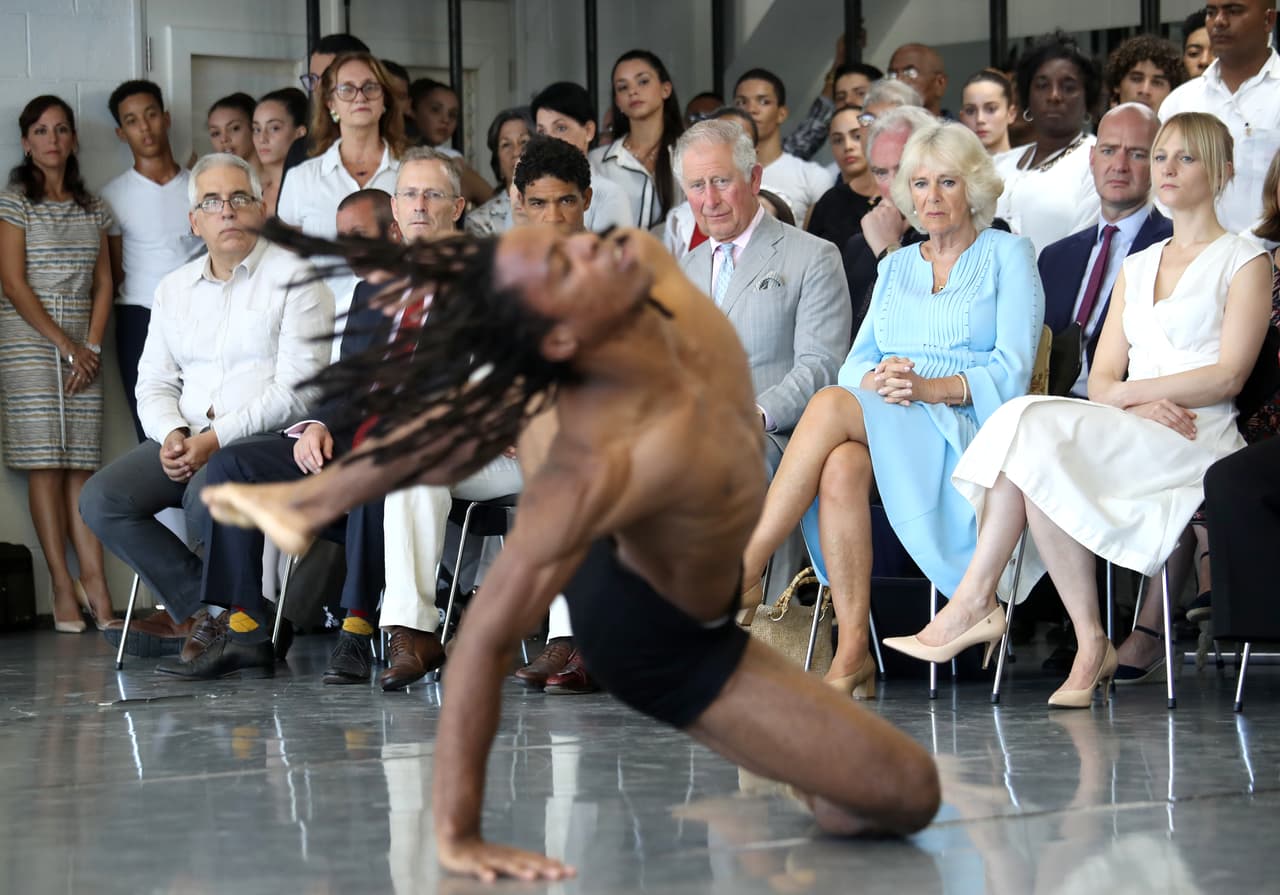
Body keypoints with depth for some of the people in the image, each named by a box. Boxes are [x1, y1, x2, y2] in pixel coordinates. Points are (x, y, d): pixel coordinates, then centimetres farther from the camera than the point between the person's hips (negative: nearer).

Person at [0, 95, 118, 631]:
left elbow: (103, 284, 12)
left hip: (82, 348, 4)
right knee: (45, 463, -7)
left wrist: (93, 346, -2)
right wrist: (65, 345, -10)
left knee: (81, 463, -2)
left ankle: (93, 579, -7)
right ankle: (62, 584, -8)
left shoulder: (93, 209, 15)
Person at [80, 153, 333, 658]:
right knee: (101, 500, -18)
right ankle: (201, 611, -11)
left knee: (207, 497, -36)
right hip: (186, 440, 6)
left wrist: (218, 438, -17)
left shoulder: (294, 278, -1)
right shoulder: (174, 289, 19)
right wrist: (171, 435, -8)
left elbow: (296, 387, -10)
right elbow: (154, 384, 16)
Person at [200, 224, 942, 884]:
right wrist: (457, 836, -36)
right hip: (662, 651, -7)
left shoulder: (649, 264, -27)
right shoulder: (595, 465, -44)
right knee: (909, 794, -8)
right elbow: (485, 640, -39)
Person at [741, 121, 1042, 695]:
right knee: (842, 467, -34)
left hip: (967, 433, -4)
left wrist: (930, 387, -18)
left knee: (830, 406, -31)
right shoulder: (895, 267, 26)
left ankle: (742, 572, -33)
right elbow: (856, 362, 14)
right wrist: (877, 381, -11)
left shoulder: (1007, 255, 9)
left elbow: (1011, 372, -3)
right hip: (887, 435, 4)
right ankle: (852, 653, -37)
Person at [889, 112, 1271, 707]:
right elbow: (1103, 377, 15)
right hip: (1129, 436, 6)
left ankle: (974, 602, -25)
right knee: (1029, 427, -28)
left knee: (1032, 427, -29)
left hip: (1197, 445, -6)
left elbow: (1228, 376, -5)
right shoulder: (1137, 267, 25)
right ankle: (1090, 645, -31)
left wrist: (1126, 392, -8)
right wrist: (1143, 406, -8)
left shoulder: (1245, 261, 7)